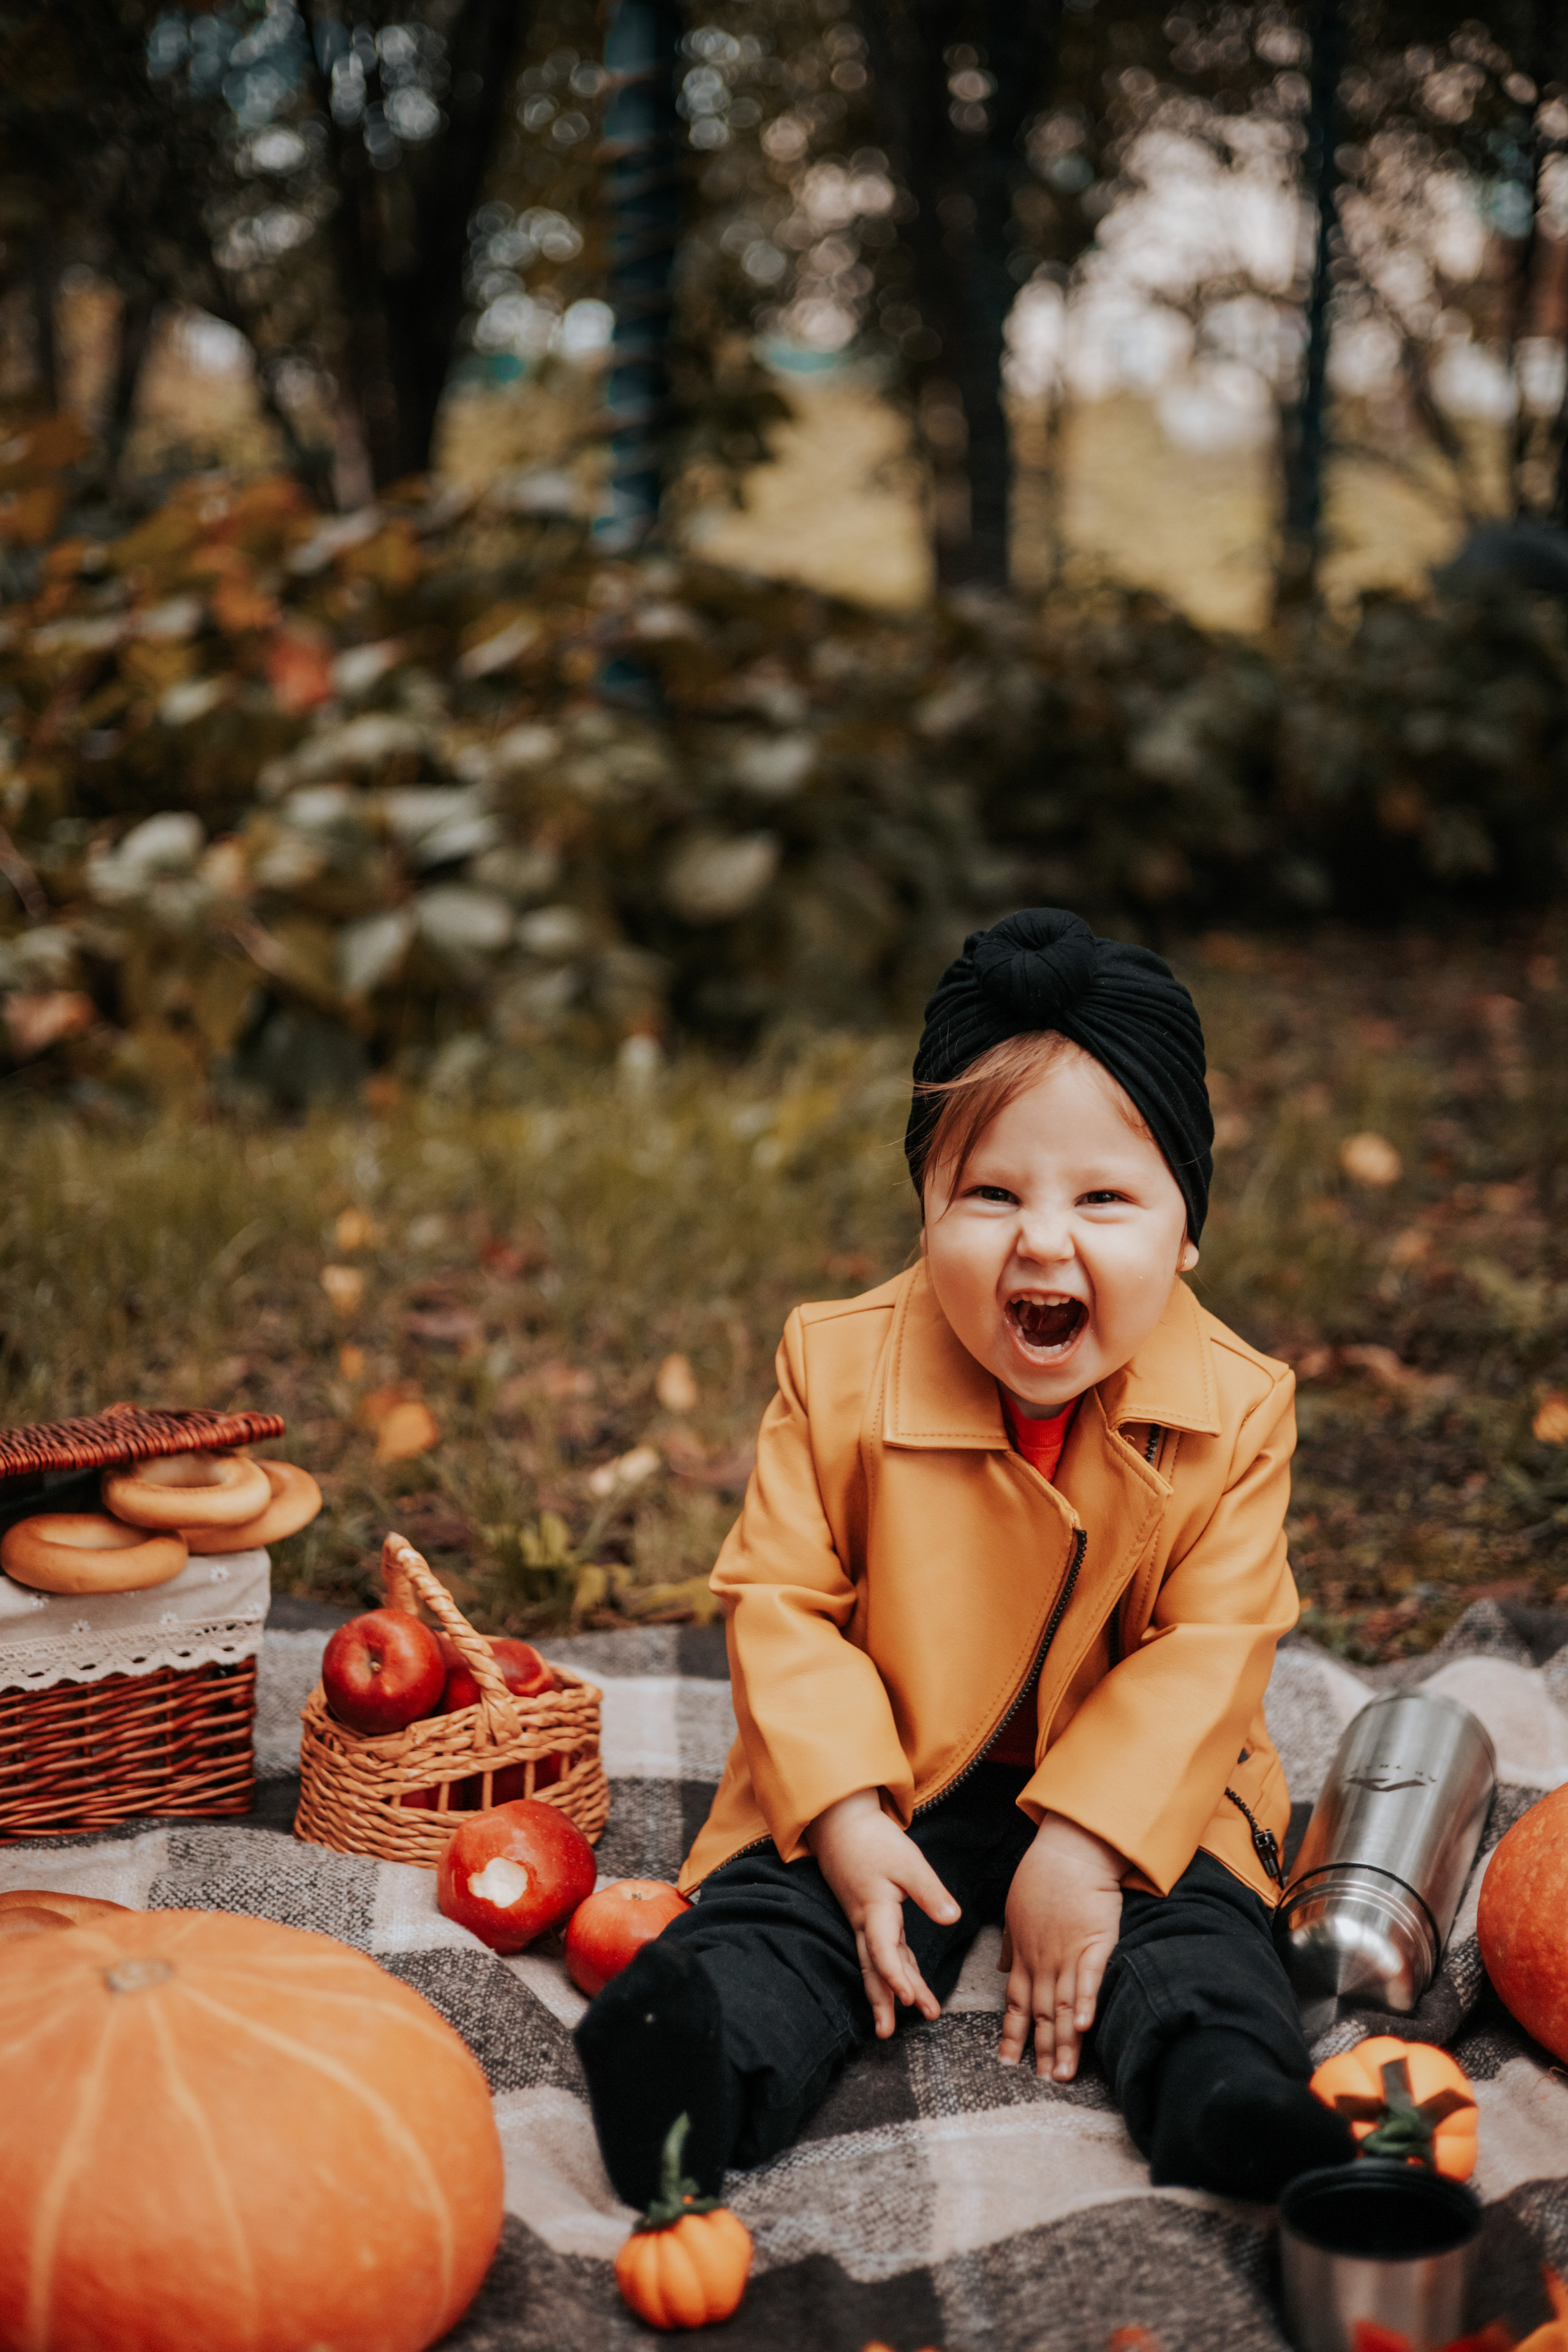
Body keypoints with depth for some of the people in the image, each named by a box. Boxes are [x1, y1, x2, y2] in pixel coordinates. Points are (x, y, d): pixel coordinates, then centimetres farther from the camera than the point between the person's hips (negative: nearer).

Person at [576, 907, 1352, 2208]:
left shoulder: (1233, 1410, -12)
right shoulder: (841, 1369, -13)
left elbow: (1212, 1647, -10)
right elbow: (783, 1601, -8)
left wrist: (1088, 1841, -20)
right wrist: (843, 1815, -19)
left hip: (1130, 1784, 1)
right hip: (892, 1776, -1)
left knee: (1193, 1935, -21)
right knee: (782, 1905, -23)